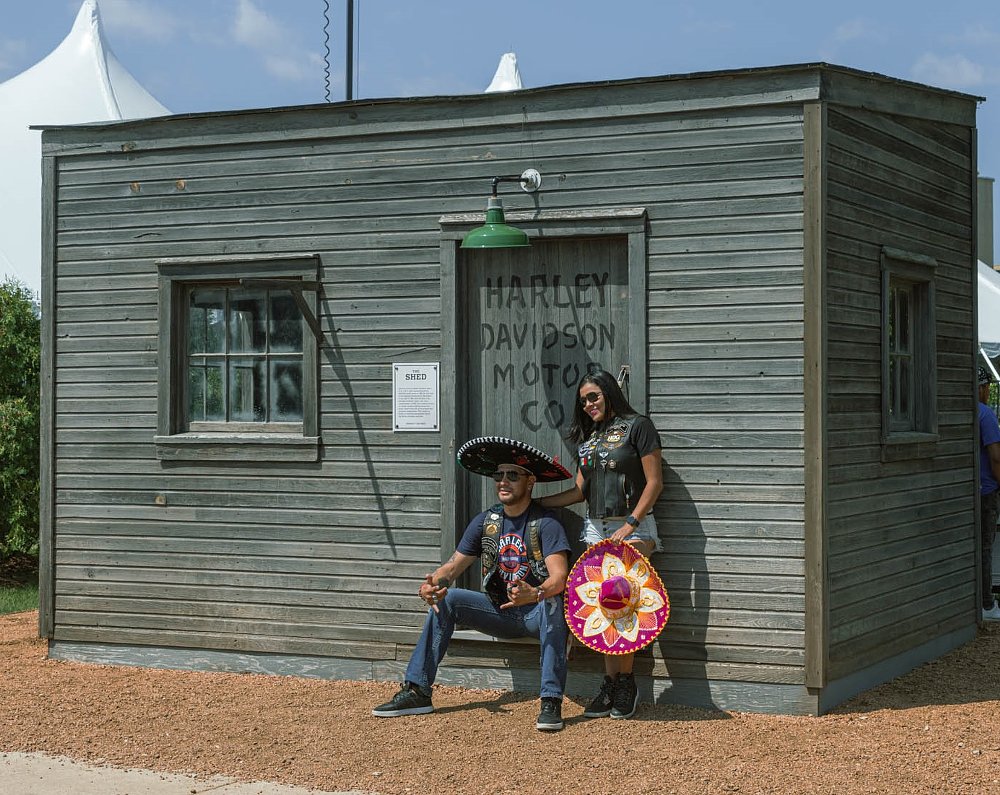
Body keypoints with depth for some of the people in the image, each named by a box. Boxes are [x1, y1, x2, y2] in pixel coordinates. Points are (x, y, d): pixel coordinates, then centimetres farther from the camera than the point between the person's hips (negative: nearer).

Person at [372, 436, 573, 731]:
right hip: (500, 612, 5)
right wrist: (432, 583, -24)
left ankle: (551, 701, -38)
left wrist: (535, 593, -49)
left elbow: (558, 577, -27)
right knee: (445, 598, -13)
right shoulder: (486, 521, 3)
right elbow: (454, 565, 0)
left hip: (537, 612, -5)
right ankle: (417, 691, -13)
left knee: (552, 603, -37)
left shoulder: (545, 524, -13)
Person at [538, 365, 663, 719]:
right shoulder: (588, 438, 18)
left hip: (633, 527, -6)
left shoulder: (637, 426, -1)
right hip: (596, 528, 6)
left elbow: (654, 483, -6)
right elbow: (580, 491, 16)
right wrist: (534, 501, 10)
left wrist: (629, 526, -13)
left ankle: (626, 682, -4)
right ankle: (611, 684, 3)